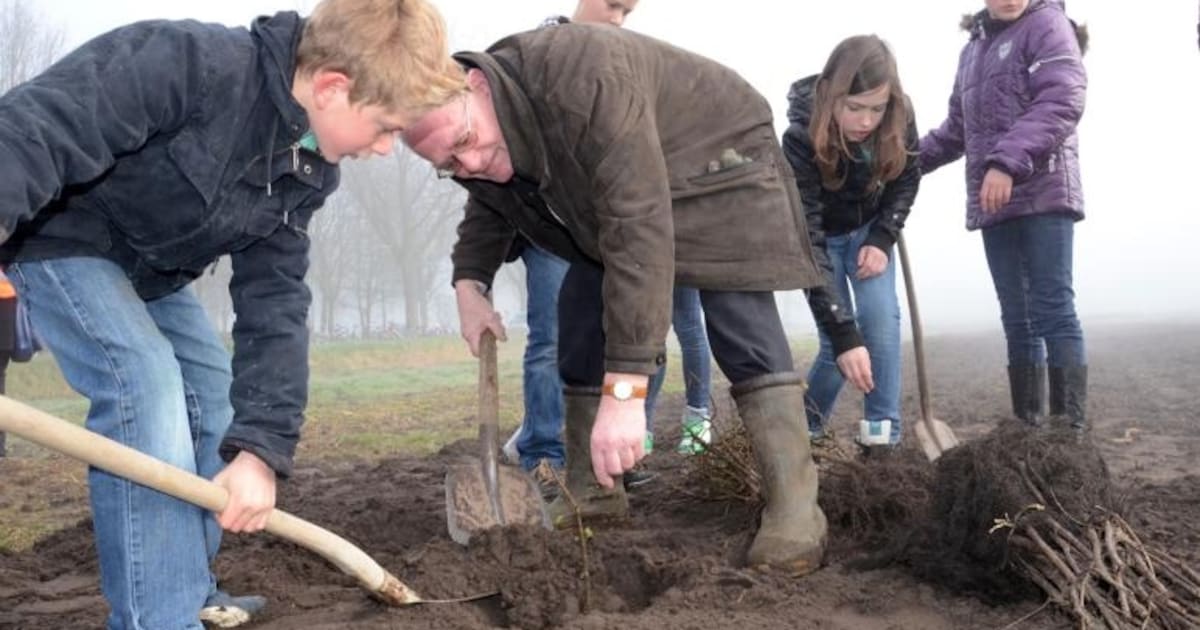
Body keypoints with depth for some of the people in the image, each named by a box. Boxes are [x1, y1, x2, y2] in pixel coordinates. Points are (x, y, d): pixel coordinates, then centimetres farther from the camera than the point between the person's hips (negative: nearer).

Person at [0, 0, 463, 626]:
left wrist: (262, 447, -20)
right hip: (56, 230, -8)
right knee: (145, 386, -24)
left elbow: (274, 302, -11)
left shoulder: (311, 171, -10)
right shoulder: (188, 62, -35)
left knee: (214, 393, 10)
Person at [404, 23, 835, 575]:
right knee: (579, 314, -2)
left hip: (718, 167, -7)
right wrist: (469, 284, -13)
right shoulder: (469, 148, -14)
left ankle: (794, 508, -21)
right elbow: (489, 207, 9)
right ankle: (591, 493, 8)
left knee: (740, 323, -22)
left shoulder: (582, 81, -41)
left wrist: (625, 388, -51)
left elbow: (641, 228, -47)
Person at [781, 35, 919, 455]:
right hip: (822, 234, -3)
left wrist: (882, 239, -19)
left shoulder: (900, 120, -25)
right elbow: (806, 241, -40)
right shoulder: (802, 138, -37)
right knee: (839, 341, -10)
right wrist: (843, 333, -44)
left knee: (881, 319, -16)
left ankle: (882, 437, -9)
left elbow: (907, 181, -4)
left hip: (869, 227, 3)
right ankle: (805, 431, 13)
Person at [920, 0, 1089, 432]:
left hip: (1042, 195, -6)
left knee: (1052, 309, -11)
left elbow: (1064, 101, -15)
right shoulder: (972, 49, 20)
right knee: (1017, 317, 7)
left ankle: (1071, 428, -10)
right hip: (993, 203, 7)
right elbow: (958, 129, 28)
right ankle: (1027, 425, 12)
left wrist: (1008, 161, -25)